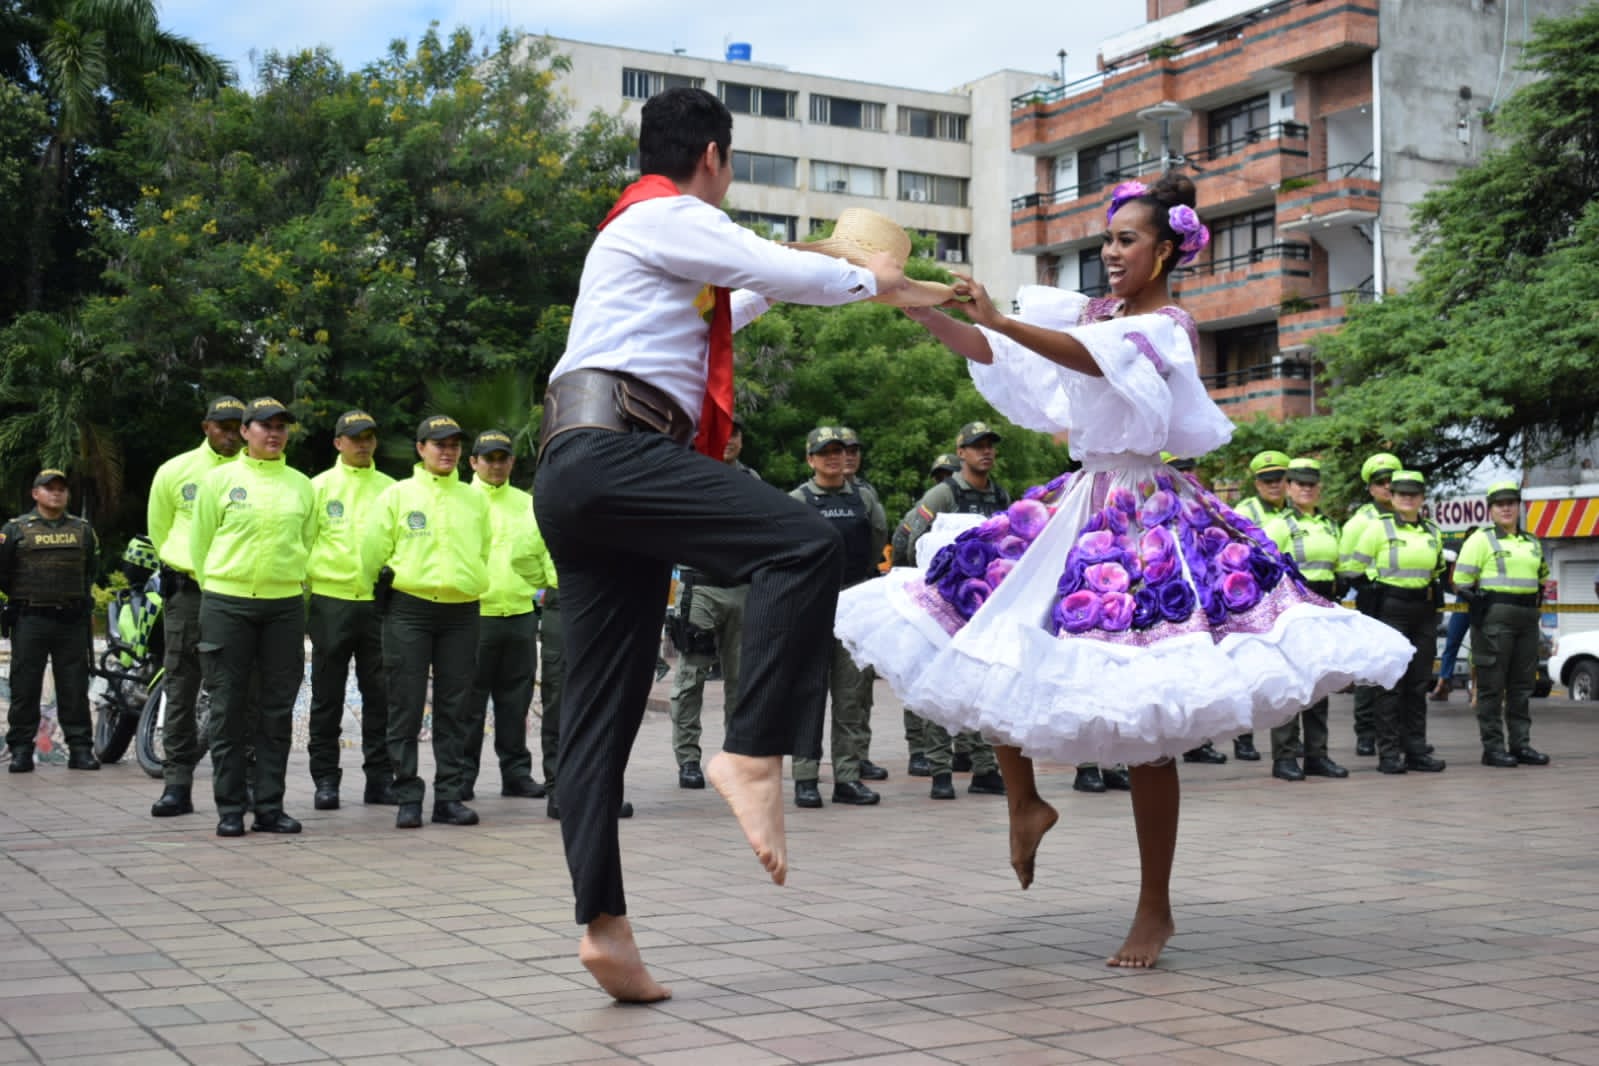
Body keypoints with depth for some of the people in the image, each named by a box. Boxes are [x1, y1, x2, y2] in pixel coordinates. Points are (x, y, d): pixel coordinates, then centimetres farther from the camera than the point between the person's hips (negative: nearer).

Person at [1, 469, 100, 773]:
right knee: (25, 689, 0)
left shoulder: (83, 530, 14)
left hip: (73, 622, 2)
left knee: (75, 689, 3)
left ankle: (80, 748, 7)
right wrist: (25, 597, 5)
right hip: (30, 622, -2)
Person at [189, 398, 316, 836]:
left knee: (277, 711, 5)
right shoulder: (220, 479, 3)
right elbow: (200, 542, 6)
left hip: (284, 607, 3)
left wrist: (293, 590, 11)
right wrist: (214, 594, 6)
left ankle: (270, 807, 11)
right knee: (229, 709, 0)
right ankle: (230, 809, 5)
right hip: (227, 605, -3)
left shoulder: (301, 485, 11)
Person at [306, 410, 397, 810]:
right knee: (327, 696, 3)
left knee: (380, 695, 3)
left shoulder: (389, 488, 12)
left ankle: (380, 777, 10)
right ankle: (326, 780, 9)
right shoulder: (320, 486, 5)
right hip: (331, 600, -2)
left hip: (379, 601, 2)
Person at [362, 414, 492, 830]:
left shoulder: (475, 499, 13)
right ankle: (408, 797, 5)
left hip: (461, 612, 3)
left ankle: (449, 796, 10)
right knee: (406, 708, -1)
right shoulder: (397, 494, 4)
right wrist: (392, 582, 10)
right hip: (409, 611, -3)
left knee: (454, 709, 5)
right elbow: (372, 553, 6)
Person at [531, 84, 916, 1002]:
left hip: (578, 478, 10)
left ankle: (605, 924, -1)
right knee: (805, 545, -24)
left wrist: (774, 283, 61)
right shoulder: (667, 216, 2)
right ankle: (754, 753, -29)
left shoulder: (642, 233, 32)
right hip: (613, 450, -10)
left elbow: (708, 318, 51)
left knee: (605, 710, 2)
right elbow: (795, 274, -4)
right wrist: (868, 277, 16)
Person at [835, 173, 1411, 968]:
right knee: (985, 635, 0)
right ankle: (1023, 801, 20)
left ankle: (1155, 910, 6)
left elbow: (1090, 358, -28)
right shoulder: (1091, 312, 14)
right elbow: (987, 353, 5)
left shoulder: (1169, 327, -7)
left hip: (1145, 516, -7)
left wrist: (997, 319, -41)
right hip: (1080, 503, 7)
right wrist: (920, 311, -10)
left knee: (1143, 719, -5)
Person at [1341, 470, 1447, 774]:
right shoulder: (1379, 527, -3)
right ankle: (1388, 753, -1)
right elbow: (1351, 567, -1)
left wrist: (1436, 591, 13)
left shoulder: (1433, 532, 12)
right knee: (1390, 683, -4)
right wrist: (1372, 587, -4)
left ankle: (1416, 750, 13)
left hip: (1424, 613, 5)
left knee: (1418, 684, 7)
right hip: (1390, 610, -5)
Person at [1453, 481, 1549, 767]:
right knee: (1492, 686, -4)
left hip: (1527, 616, 7)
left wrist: (1538, 597, 14)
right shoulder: (1481, 539, -1)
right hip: (1494, 617, -6)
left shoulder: (1532, 542, 18)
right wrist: (1479, 602, -10)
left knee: (1522, 686, 10)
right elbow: (1461, 581, -5)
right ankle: (1492, 747, -1)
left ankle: (1520, 744, 16)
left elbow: (1543, 576, 29)